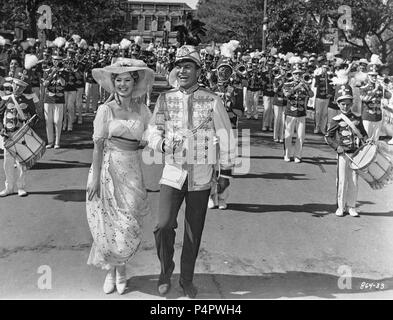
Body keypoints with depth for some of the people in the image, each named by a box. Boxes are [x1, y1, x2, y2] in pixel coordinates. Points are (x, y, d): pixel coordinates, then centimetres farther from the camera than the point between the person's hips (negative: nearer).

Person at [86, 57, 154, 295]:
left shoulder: (142, 110, 5)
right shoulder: (106, 110, -2)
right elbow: (98, 145, -6)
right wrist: (95, 178, -10)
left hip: (132, 171, 2)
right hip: (108, 169, -2)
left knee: (128, 226, 2)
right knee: (109, 224, 4)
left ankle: (120, 269, 24)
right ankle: (110, 272, 23)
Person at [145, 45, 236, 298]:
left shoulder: (212, 101, -3)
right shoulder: (166, 99, 3)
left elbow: (226, 137, 3)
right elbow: (154, 130, 8)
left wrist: (225, 171, 3)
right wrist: (161, 143, -14)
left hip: (202, 175, 0)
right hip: (173, 172, 1)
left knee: (194, 232, 7)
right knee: (164, 225, -12)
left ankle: (187, 279, 26)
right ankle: (166, 269, 16)